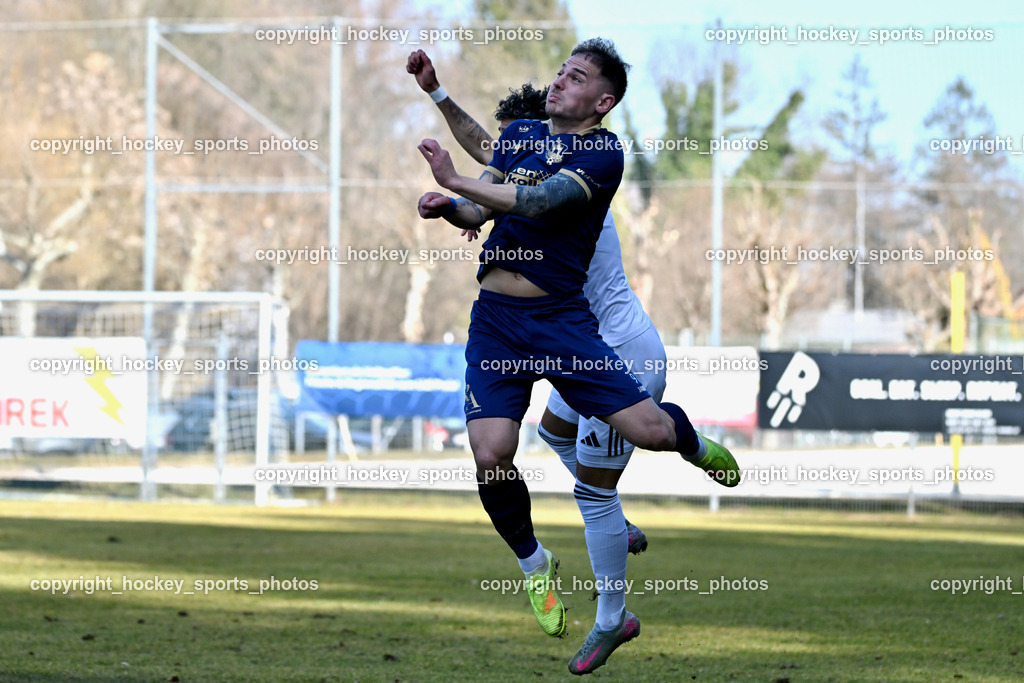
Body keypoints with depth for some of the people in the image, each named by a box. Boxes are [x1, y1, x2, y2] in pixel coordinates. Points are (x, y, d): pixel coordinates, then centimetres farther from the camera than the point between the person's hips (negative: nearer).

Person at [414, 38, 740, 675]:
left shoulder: (603, 151, -6)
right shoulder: (520, 133, 14)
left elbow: (539, 203, -20)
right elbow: (482, 210, 18)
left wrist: (456, 181, -20)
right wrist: (450, 207, -4)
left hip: (562, 317, -4)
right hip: (496, 317, 4)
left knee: (649, 430, -13)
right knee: (491, 457, -13)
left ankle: (693, 441, 27)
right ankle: (535, 563, 15)